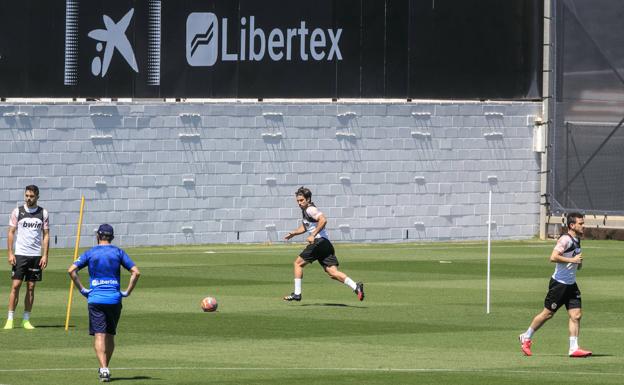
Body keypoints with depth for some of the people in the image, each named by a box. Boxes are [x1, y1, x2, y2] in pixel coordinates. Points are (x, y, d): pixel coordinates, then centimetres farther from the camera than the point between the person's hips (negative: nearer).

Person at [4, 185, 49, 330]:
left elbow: (46, 235, 6)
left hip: (36, 255, 1)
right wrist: (10, 253, -5)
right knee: (15, 285, -6)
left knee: (31, 287, 4)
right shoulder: (17, 212, 2)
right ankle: (10, 319, -3)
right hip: (20, 254, -1)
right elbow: (11, 233, 3)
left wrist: (45, 255, -2)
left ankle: (26, 319, 9)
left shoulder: (43, 213, 5)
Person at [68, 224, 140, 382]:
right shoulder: (118, 252, 6)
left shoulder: (90, 253, 4)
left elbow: (72, 270, -7)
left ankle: (103, 368, -22)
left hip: (95, 299, -1)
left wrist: (82, 289, 0)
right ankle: (105, 368, 22)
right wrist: (127, 292, 4)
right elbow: (135, 272, -2)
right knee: (110, 335, 16)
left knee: (99, 335, -6)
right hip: (114, 299, 1)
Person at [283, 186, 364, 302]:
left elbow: (323, 220, -24)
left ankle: (297, 294, 5)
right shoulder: (305, 210, 24)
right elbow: (305, 227, 40)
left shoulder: (310, 210, -7)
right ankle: (355, 286, -20)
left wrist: (313, 235, -26)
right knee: (333, 272, -4)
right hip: (326, 244, 9)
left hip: (319, 241, -9)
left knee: (298, 263, 4)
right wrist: (294, 233, 26)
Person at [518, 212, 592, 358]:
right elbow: (553, 257, -27)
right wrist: (572, 260, -24)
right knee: (548, 313, 2)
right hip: (559, 284, -8)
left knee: (576, 315, -3)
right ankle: (526, 338, 20)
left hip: (571, 285, 8)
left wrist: (579, 263, 5)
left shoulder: (576, 241, 13)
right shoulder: (565, 239, -16)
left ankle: (574, 348, -2)